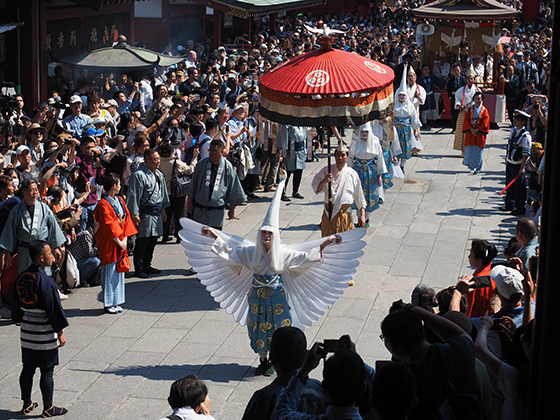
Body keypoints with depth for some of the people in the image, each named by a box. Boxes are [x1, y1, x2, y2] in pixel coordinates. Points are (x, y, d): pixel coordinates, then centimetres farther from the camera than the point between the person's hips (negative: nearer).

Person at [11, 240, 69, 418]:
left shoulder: (22, 277, 1)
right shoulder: (45, 282, -22)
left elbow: (17, 306, 11)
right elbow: (54, 309, -17)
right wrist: (60, 333, -9)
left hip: (27, 332, 7)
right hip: (44, 334, -7)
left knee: (28, 369, 16)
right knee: (47, 371, 3)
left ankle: (27, 404, 26)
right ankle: (48, 408, 12)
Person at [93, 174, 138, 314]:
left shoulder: (120, 201, 9)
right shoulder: (103, 204, -16)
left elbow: (126, 219, 8)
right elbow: (108, 226, -19)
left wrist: (125, 239, -3)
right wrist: (118, 242, -14)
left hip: (120, 242, 8)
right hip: (109, 244, -8)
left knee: (119, 270, 12)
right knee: (109, 272, -1)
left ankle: (116, 302, 20)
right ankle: (108, 304, 8)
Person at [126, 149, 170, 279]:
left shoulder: (159, 175, 12)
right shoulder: (139, 175, -14)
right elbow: (134, 195, -15)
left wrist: (163, 210, 21)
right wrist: (135, 214, -17)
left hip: (157, 213, 8)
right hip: (146, 213, -8)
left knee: (153, 239, 14)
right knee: (143, 240, -4)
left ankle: (146, 265, 26)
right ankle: (139, 269, 5)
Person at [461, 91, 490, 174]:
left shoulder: (484, 110, -1)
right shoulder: (470, 110, 6)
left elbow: (485, 123, -6)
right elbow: (466, 121, 2)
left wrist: (477, 130, -12)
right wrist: (471, 129, -11)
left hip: (480, 133, -2)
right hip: (470, 133, 2)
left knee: (478, 150, -1)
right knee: (470, 150, 0)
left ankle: (478, 167, 10)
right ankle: (471, 167, 8)